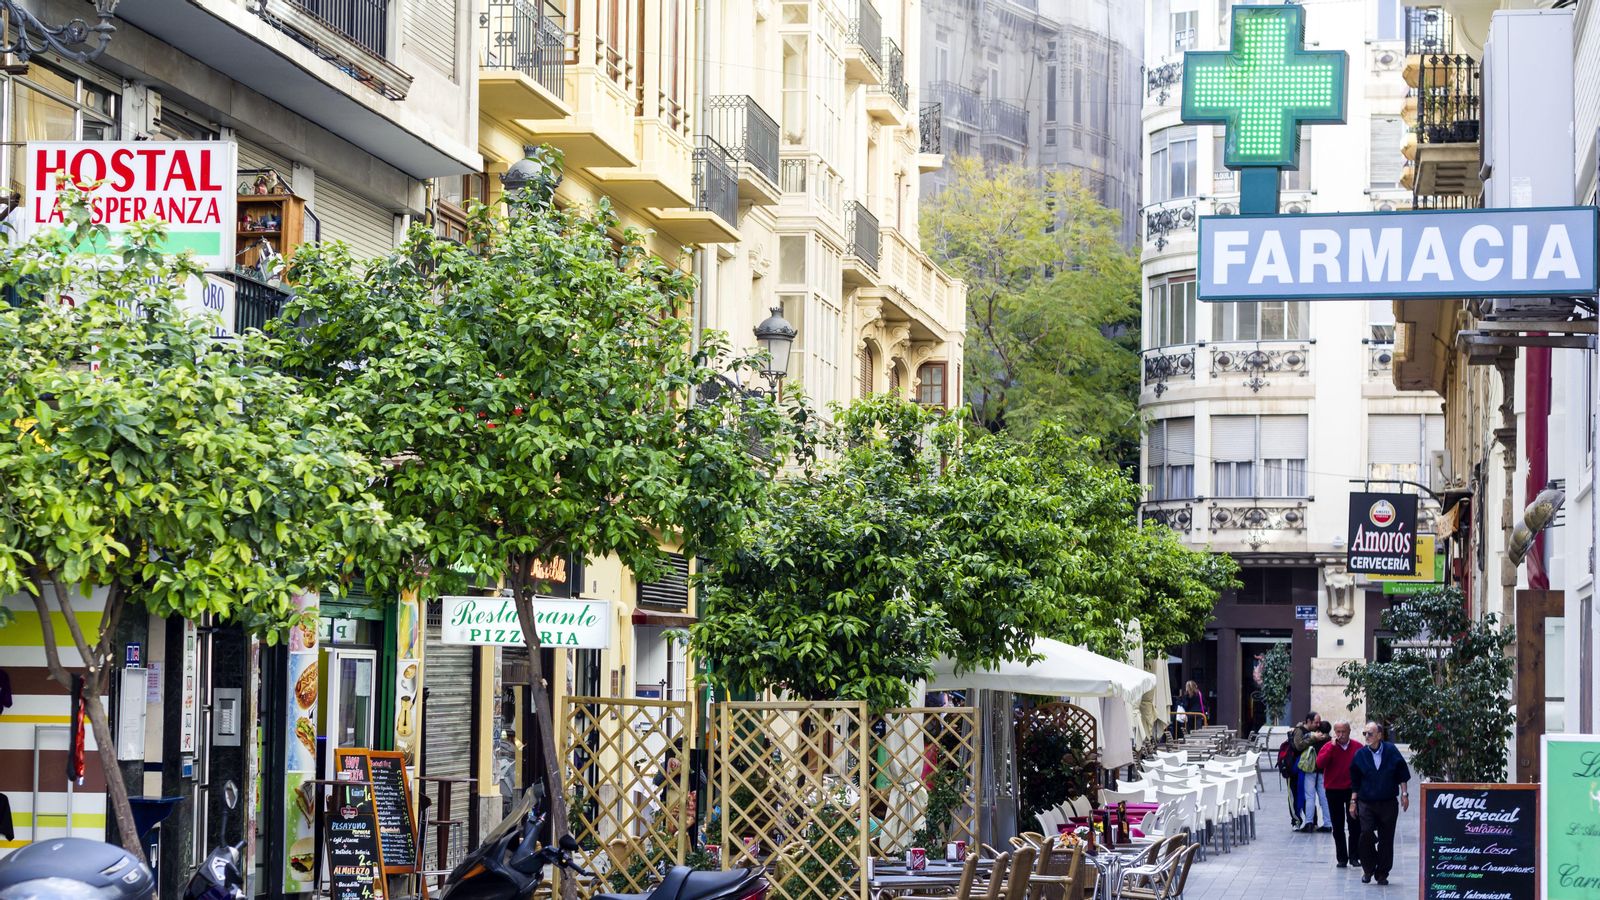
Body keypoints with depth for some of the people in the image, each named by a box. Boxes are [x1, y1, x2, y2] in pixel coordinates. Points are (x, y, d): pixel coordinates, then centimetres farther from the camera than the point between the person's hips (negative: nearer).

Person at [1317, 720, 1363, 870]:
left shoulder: (1358, 748, 0)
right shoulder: (1328, 747, -1)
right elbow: (1320, 763, -17)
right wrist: (1332, 746, -20)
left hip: (1353, 790, 0)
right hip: (1334, 791, 0)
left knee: (1354, 825, 1)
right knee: (1338, 827, 5)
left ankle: (1354, 856, 9)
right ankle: (1341, 858, 11)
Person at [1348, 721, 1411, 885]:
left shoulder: (1391, 751, -2)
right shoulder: (1360, 754, 1)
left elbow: (1402, 774, 5)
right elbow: (1355, 781, 9)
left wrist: (1404, 794, 2)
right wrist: (1353, 800, 8)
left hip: (1388, 803, 0)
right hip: (1366, 803, 0)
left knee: (1386, 839, 2)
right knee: (1366, 834, -13)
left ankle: (1382, 873, 13)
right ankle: (1368, 870, 5)